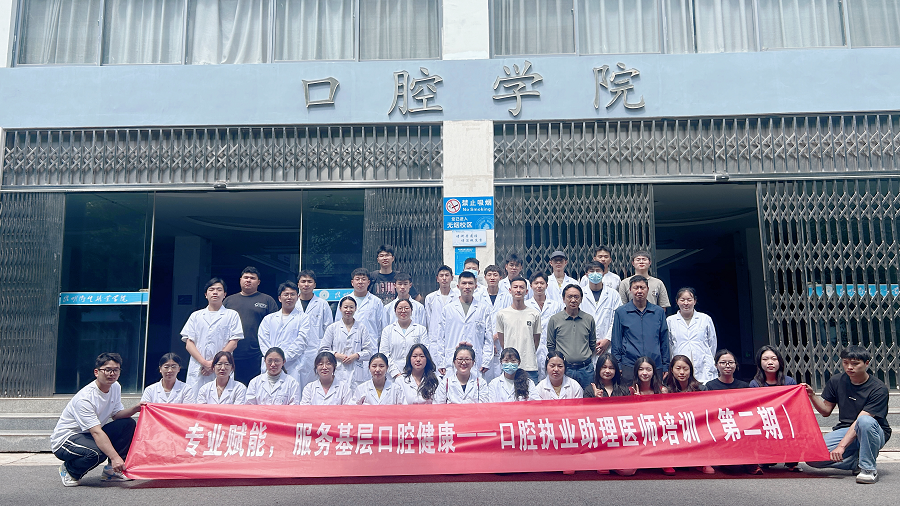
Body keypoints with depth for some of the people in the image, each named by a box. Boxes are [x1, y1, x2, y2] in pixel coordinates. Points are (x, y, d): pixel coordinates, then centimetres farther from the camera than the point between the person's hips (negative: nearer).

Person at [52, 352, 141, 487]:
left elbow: (117, 414, 5)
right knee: (97, 452, -37)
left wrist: (135, 409, -16)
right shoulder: (84, 398, -28)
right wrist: (114, 457, -46)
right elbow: (96, 432, -36)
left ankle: (111, 471, -1)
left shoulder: (115, 387, -2)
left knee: (128, 424, -9)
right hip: (64, 438, -8)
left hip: (89, 435, 8)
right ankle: (68, 470, -3)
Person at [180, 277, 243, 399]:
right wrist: (204, 362, -7)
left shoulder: (232, 315, 10)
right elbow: (188, 343, 7)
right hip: (197, 370, 2)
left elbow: (233, 343, 1)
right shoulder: (196, 316, 16)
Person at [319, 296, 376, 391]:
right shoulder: (332, 328, 11)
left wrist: (356, 355, -8)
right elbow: (323, 350, 9)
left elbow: (369, 351, 9)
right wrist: (337, 355, -7)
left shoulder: (362, 328, 11)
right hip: (337, 373, 0)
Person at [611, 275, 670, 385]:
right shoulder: (621, 312, 3)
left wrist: (666, 367, 9)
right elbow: (616, 342, 5)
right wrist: (617, 367, 0)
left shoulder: (659, 312, 9)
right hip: (629, 368, -2)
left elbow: (664, 341, 12)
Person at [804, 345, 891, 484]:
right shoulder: (836, 381, 2)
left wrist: (842, 446, -30)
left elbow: (860, 421, -23)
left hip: (875, 434, -4)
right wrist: (812, 395, -9)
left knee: (865, 421, -41)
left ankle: (868, 468, -20)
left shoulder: (878, 389, -15)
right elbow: (826, 411, 10)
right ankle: (858, 461, 2)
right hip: (845, 430, 4)